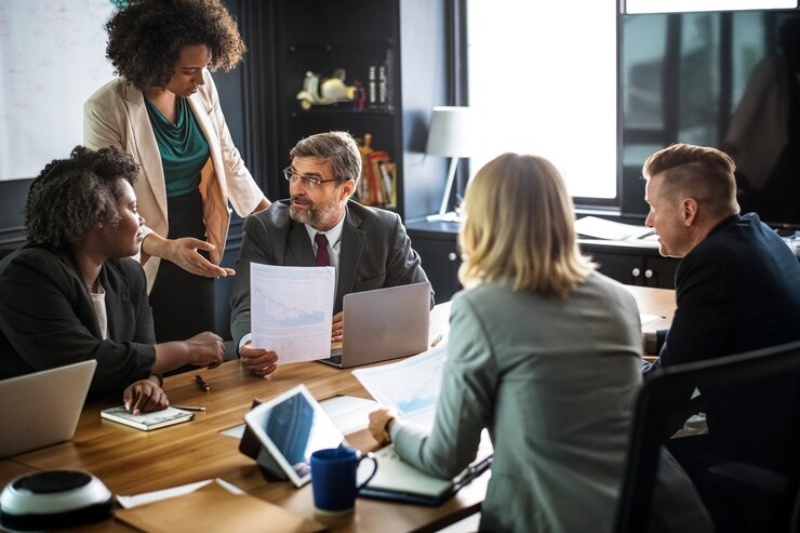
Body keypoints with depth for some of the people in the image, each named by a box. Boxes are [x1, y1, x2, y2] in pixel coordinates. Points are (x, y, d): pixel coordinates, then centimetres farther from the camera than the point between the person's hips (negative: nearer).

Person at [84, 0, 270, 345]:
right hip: (145, 260, -4)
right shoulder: (106, 109, -19)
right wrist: (166, 247, -36)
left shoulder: (202, 87, -4)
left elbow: (228, 159, 8)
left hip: (197, 247, 5)